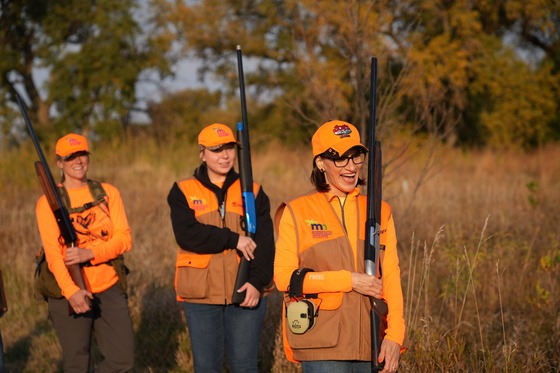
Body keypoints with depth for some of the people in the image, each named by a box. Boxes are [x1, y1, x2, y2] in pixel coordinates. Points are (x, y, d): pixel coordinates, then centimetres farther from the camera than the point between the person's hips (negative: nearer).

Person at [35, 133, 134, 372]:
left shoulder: (108, 193, 7)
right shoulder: (49, 202, -1)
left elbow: (124, 238, -2)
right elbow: (53, 252, -12)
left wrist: (90, 253, -20)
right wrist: (71, 291, -27)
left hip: (110, 289, 3)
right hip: (69, 292, -3)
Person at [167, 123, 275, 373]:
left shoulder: (253, 192, 8)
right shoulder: (183, 192, 5)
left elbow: (264, 243, -1)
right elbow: (186, 234, -12)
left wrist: (257, 281, -17)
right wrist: (233, 239, -15)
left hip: (246, 293, 0)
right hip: (201, 296, 0)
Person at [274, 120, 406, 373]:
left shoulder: (380, 212, 11)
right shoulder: (297, 212, 3)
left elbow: (391, 276, 6)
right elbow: (284, 276, -5)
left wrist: (394, 335, -7)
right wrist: (349, 280, -11)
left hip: (371, 345, 3)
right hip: (322, 347, -3)